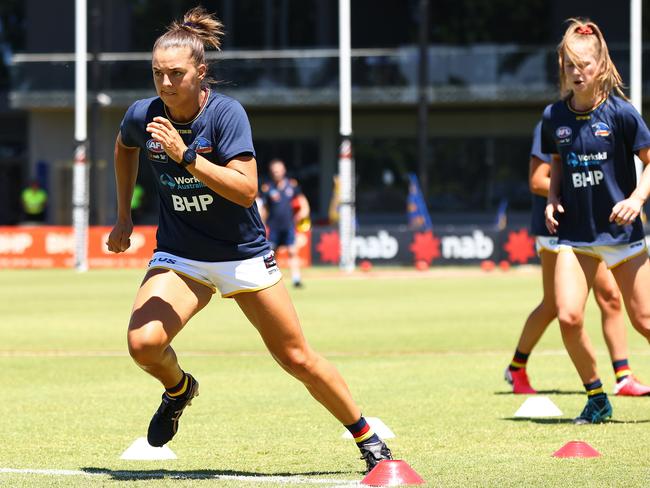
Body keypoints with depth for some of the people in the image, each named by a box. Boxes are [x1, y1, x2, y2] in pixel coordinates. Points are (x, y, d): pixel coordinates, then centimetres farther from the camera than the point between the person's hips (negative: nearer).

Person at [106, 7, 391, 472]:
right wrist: (124, 215, 19)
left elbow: (246, 190, -28)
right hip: (179, 256, 2)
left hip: (243, 254, -2)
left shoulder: (226, 113, -19)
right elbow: (125, 147, 19)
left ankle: (368, 438, 22)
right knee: (144, 342, -24)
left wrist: (185, 155, -35)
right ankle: (179, 388, 11)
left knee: (298, 359, 2)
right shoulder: (142, 116, -7)